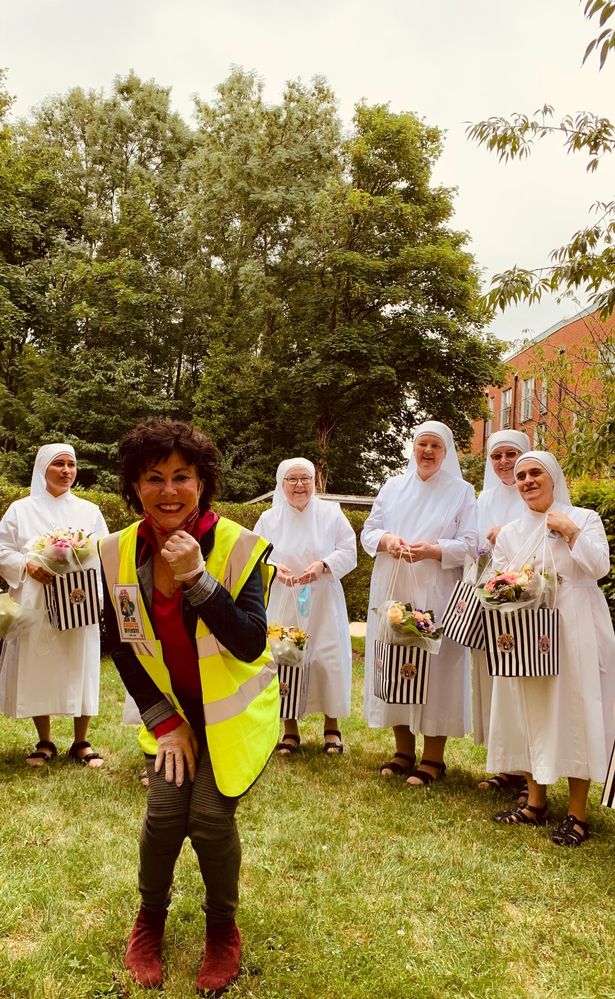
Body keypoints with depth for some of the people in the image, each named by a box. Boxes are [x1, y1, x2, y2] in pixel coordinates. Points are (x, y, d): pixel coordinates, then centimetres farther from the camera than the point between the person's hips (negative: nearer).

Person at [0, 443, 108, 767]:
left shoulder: (89, 511, 8)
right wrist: (27, 565, -14)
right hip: (34, 606, 0)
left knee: (80, 669, 2)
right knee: (36, 671, 3)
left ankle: (81, 743, 15)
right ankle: (44, 743, 19)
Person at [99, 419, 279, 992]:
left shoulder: (239, 547, -21)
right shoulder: (118, 553, -10)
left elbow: (250, 644, -27)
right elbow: (122, 647, 0)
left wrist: (196, 577, -35)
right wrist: (164, 721, -3)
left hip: (234, 710, -2)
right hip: (169, 707, 3)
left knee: (209, 818, -10)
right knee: (164, 810, -9)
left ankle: (222, 929, 21)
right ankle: (151, 918, 24)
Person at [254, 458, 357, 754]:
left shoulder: (331, 513, 1)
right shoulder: (269, 519, 4)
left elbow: (348, 551, -1)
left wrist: (323, 565, -19)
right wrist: (274, 569, -17)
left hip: (324, 604, -1)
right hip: (282, 604, 1)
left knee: (327, 659, 1)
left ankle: (332, 726, 18)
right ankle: (290, 728, 17)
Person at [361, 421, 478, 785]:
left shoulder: (462, 492, 4)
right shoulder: (393, 487, 13)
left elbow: (469, 544, -4)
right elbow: (368, 532, 11)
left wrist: (432, 550, -20)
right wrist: (387, 540, -11)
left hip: (437, 595, -3)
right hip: (392, 591, 3)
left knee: (436, 667, -3)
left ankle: (434, 758, 8)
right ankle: (404, 751, 18)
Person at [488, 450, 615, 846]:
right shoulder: (509, 534, 13)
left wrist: (570, 532, -14)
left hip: (575, 635, -3)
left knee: (574, 713, -3)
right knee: (530, 713, 7)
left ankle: (578, 814, 6)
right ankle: (536, 803, 19)